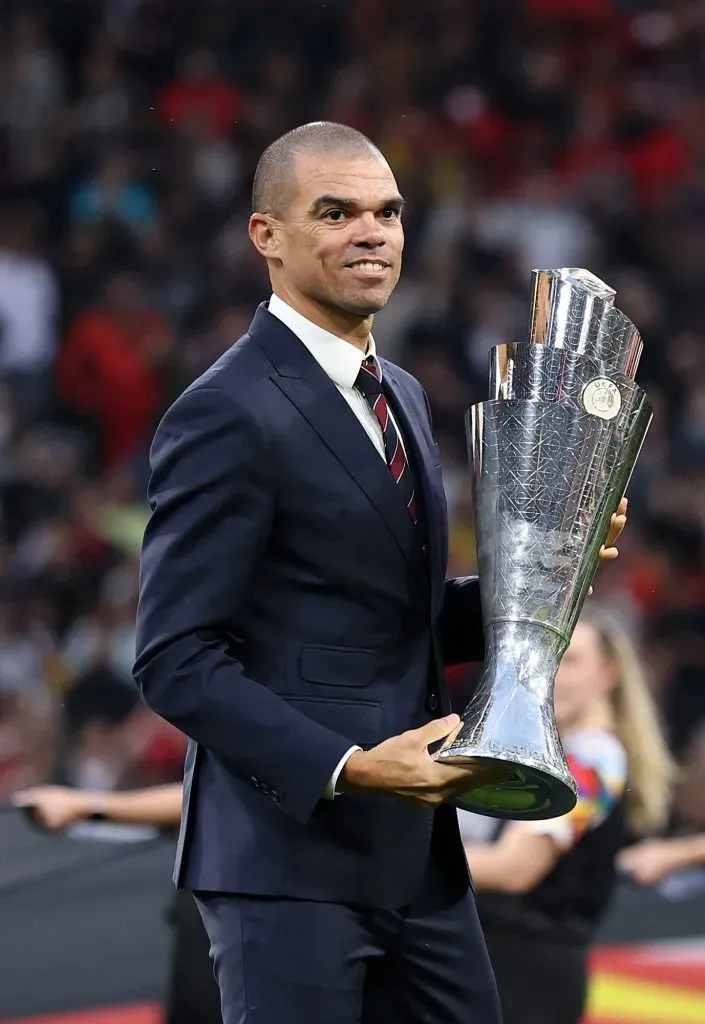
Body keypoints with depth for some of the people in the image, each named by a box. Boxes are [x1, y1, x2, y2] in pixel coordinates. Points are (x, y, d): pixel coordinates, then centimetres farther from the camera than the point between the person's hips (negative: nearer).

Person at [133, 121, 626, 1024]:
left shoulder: (401, 398, 16)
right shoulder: (229, 416, -12)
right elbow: (176, 661, -15)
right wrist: (347, 768, -24)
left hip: (416, 854, 8)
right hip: (289, 857, -8)